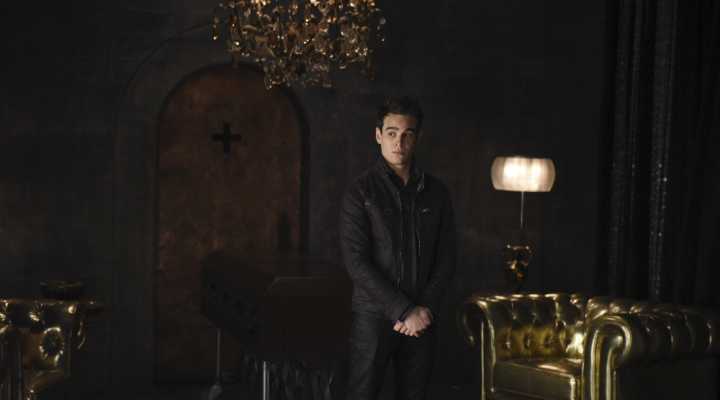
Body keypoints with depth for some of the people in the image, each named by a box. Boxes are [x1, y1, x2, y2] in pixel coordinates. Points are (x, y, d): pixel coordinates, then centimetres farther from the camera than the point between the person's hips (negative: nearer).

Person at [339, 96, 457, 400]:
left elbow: (446, 258, 8)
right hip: (374, 317, -3)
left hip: (422, 319, 3)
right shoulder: (360, 192, -4)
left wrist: (425, 309, -6)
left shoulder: (436, 193, 7)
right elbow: (356, 262, -11)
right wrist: (405, 311, -15)